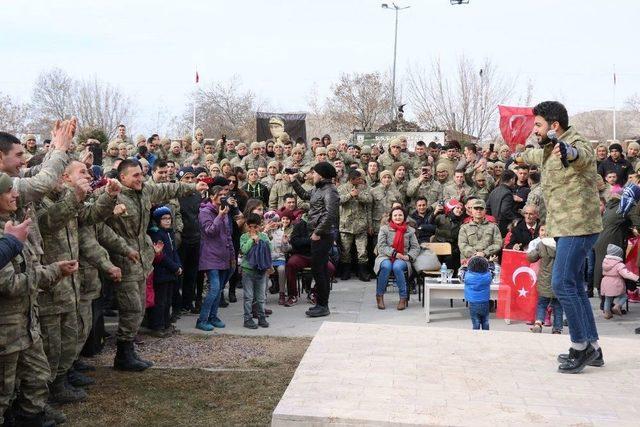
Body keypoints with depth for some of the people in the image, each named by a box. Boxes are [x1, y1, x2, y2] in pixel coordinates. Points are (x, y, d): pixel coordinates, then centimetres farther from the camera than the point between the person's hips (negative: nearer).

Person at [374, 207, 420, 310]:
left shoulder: (410, 230, 13)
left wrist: (409, 256, -11)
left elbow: (416, 247, 10)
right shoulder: (384, 229, 8)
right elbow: (381, 246, -3)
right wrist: (394, 253, -16)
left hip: (402, 259, 0)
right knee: (386, 266, -37)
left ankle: (403, 297, -23)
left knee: (397, 267, -36)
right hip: (386, 257, 0)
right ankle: (379, 295, -17)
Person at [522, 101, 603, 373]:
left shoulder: (578, 145, -13)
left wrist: (568, 153, -63)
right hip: (564, 228, 10)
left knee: (562, 283, -14)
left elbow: (582, 155, -39)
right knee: (574, 286, 10)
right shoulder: (549, 151, 16)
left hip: (578, 227, -10)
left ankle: (581, 346, -4)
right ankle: (592, 347, 16)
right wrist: (521, 155, 62)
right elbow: (535, 156, 41)